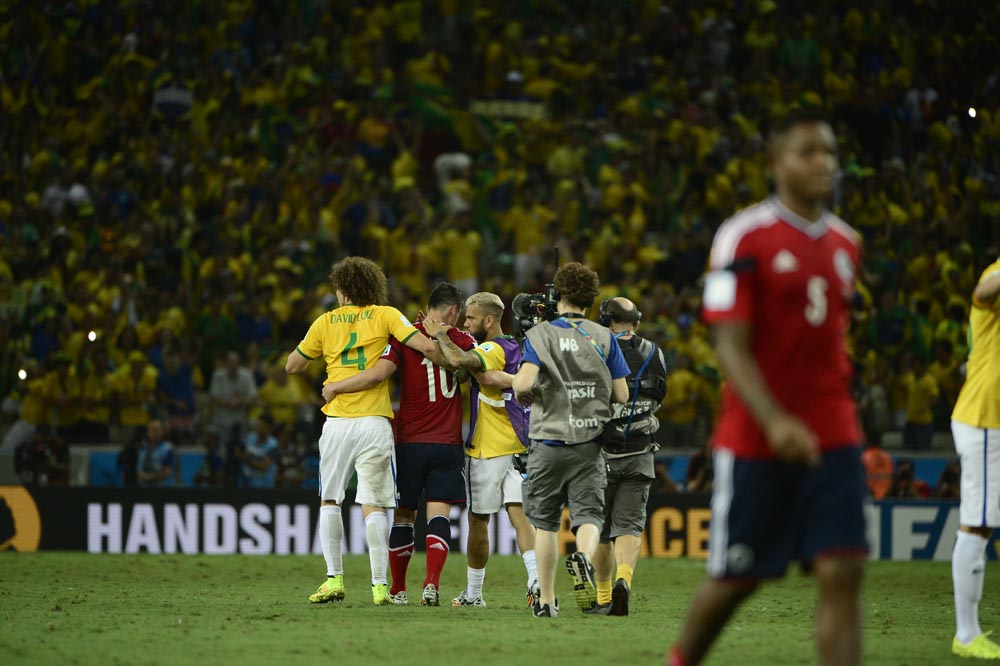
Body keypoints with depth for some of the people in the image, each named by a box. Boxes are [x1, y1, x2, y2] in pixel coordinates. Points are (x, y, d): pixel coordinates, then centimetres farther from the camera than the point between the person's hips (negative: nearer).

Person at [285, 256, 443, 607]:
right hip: (374, 423, -1)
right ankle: (380, 585, -6)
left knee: (330, 500, 12)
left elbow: (292, 366, 17)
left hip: (337, 423, 1)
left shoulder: (326, 322, 8)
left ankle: (334, 578, 3)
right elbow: (427, 347, -7)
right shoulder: (385, 315, 4)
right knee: (373, 505, 0)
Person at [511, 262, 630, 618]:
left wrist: (523, 396, 5)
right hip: (589, 442, 1)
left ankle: (546, 599, 13)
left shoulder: (539, 335, -4)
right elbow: (622, 396, 1)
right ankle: (583, 557, -33)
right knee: (589, 515, 1)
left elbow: (524, 384, -19)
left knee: (545, 522, 11)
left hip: (549, 442, -1)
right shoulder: (603, 338, 1)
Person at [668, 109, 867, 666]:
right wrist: (774, 421, -28)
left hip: (834, 436, 5)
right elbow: (732, 348, -15)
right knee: (737, 576, 7)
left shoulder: (846, 242, 11)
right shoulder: (745, 238, -10)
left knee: (843, 573, -9)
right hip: (756, 440, -5)